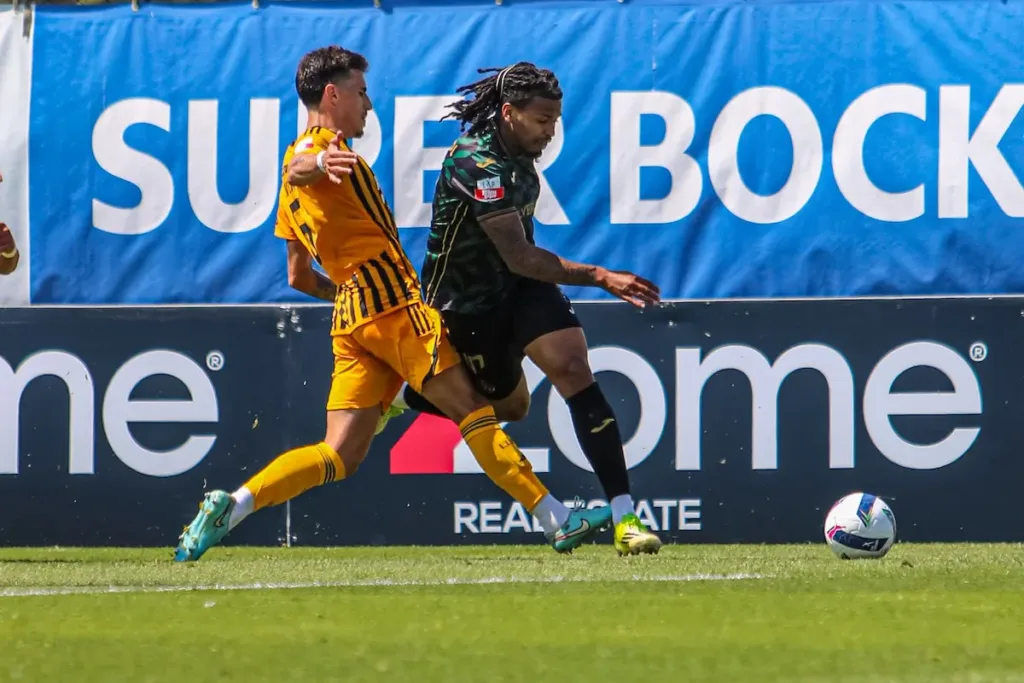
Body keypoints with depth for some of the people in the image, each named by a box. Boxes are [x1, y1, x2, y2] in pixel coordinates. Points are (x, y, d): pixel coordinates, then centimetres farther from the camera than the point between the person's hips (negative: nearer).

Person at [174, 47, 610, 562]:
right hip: (393, 304, -9)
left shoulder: (302, 171, 24)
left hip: (352, 319, 9)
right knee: (473, 411, -7)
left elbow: (298, 276, 29)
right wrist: (318, 165, -52)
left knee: (340, 455, -1)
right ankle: (556, 519, -8)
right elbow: (296, 170, -30)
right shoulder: (318, 145, -2)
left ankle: (228, 508, -14)